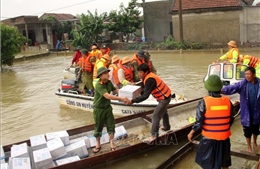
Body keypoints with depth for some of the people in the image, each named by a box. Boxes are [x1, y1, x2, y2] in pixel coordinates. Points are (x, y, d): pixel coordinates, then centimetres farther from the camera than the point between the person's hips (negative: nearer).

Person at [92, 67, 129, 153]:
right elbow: (107, 96, -38)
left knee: (111, 125, 7)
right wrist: (121, 99, -43)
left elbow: (115, 90, 9)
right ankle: (98, 144, 28)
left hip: (108, 107, 6)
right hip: (99, 109, -6)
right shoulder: (99, 85, -27)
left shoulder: (109, 82, -3)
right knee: (98, 127, 9)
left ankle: (111, 142, 23)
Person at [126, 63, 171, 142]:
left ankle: (154, 135, -6)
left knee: (156, 115, -10)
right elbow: (145, 91, 8)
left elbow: (145, 96, -35)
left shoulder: (150, 79, -29)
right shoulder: (148, 76, 0)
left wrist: (132, 101, -36)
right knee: (163, 111, 30)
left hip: (164, 97, -11)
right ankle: (166, 127, 51)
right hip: (165, 95, 11)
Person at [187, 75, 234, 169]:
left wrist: (191, 133, 0)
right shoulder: (228, 101, -8)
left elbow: (199, 122, -16)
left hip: (209, 138, -3)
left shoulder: (204, 102, -19)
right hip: (224, 137, 3)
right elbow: (231, 119, 2)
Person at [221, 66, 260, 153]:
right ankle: (249, 146, 36)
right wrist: (222, 90, -45)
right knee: (247, 130, 13)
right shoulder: (242, 84, -13)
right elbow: (232, 88, -27)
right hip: (246, 112, -1)